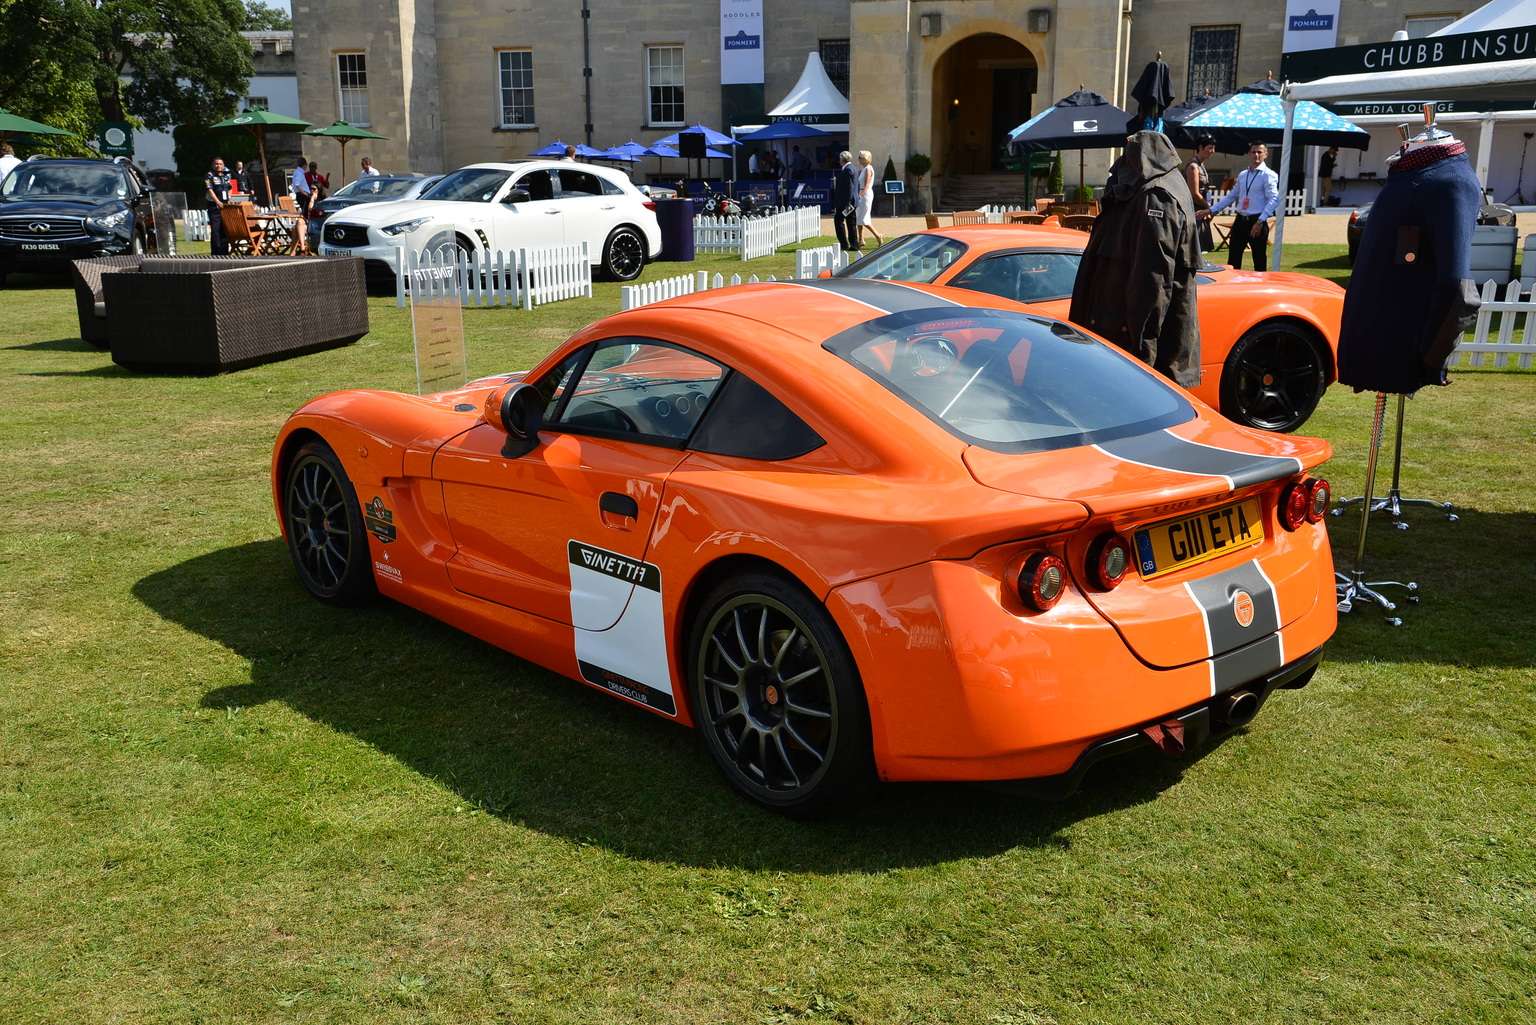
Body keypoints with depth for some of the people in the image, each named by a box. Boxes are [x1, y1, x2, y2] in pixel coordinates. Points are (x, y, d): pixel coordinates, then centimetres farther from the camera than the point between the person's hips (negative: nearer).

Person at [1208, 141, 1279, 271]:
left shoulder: (1269, 175, -7)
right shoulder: (1242, 176, 15)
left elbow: (1274, 200, -17)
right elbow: (1231, 196, 23)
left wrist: (1260, 221, -27)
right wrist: (1212, 210, 13)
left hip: (1257, 223, -6)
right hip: (1240, 221, 7)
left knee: (1259, 260, 0)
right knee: (1233, 259, 7)